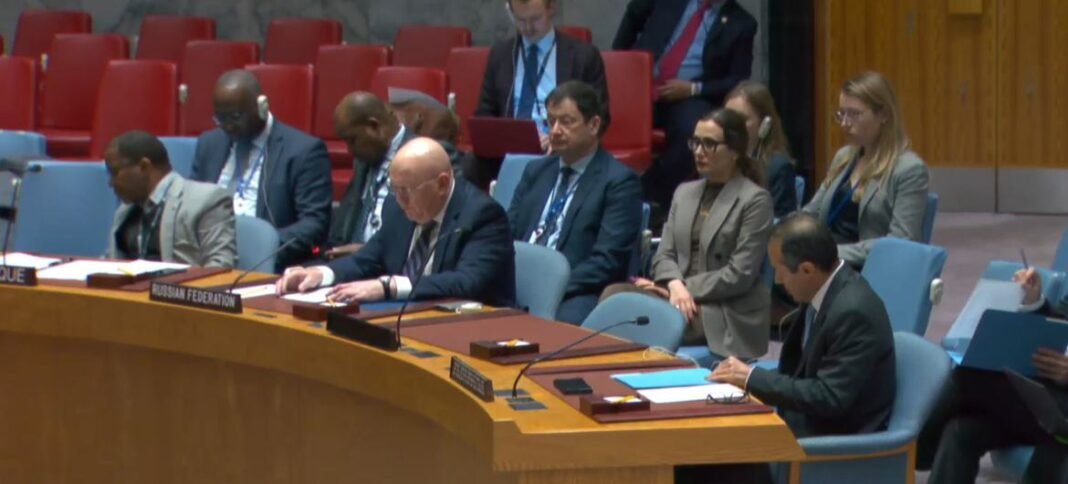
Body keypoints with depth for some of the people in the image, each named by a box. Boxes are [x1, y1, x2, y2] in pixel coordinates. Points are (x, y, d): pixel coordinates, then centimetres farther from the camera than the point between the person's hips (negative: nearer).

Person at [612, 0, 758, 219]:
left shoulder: (741, 24, 5)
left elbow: (738, 82, 3)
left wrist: (693, 88, -11)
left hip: (688, 98, -1)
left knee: (693, 134, -34)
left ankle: (654, 201, -27)